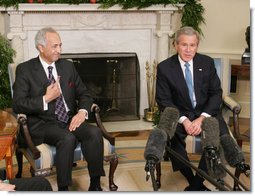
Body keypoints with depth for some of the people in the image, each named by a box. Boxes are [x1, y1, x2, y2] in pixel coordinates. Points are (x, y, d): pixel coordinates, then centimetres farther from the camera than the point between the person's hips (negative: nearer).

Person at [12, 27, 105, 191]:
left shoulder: (68, 66, 13)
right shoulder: (25, 69, 0)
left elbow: (84, 94, 13)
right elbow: (18, 105, -7)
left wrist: (82, 112, -9)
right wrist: (46, 99, -17)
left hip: (70, 120, 4)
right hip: (43, 123, -4)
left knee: (95, 132, -24)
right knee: (68, 138, -34)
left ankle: (95, 185, -16)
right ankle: (63, 188, -21)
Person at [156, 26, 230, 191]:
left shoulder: (207, 62, 2)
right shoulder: (164, 67, -3)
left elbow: (216, 93, 0)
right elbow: (164, 100, -6)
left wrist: (202, 118, -16)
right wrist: (184, 120, -20)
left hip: (206, 113, 1)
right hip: (179, 115, -1)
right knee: (170, 137, -32)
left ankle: (196, 184, -11)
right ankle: (193, 181, -10)